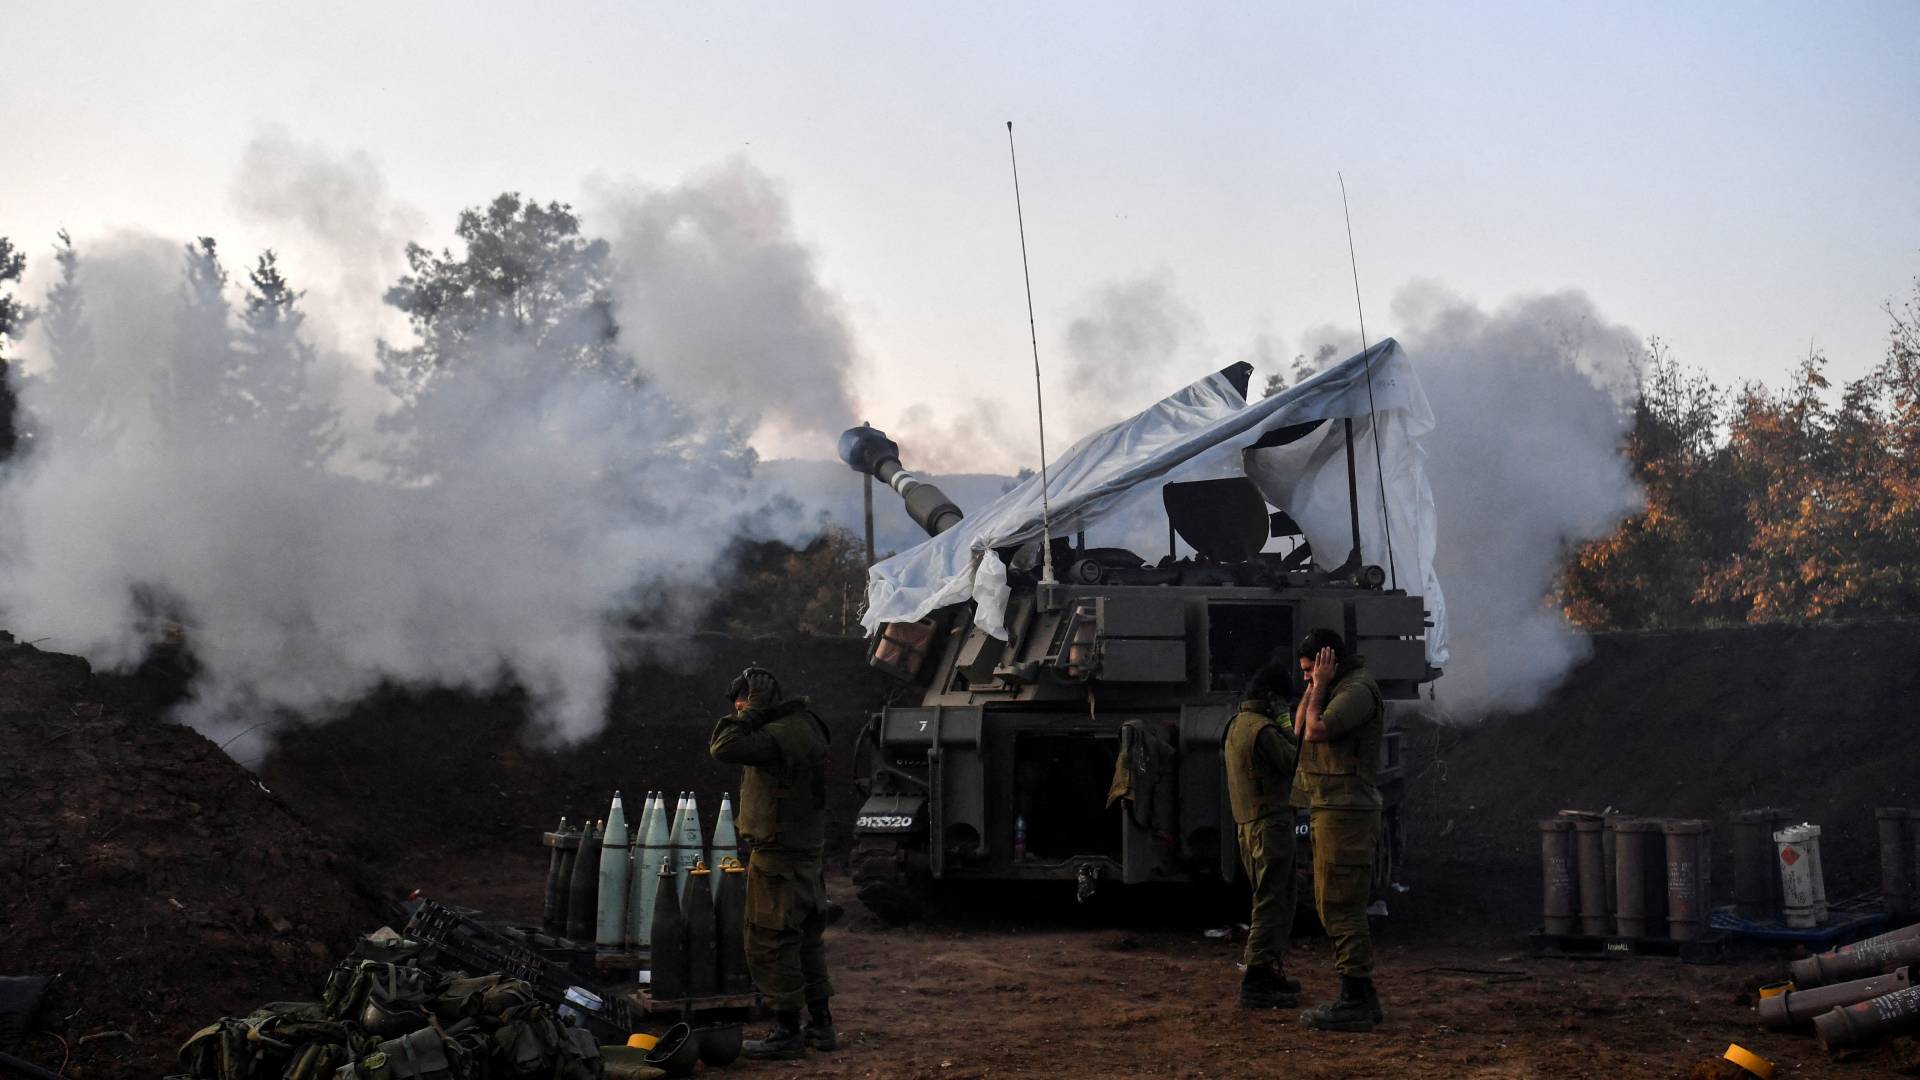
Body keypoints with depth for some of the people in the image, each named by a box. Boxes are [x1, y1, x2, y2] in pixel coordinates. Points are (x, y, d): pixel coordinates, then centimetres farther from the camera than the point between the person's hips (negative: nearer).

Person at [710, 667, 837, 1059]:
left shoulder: (779, 735, -20)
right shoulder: (804, 726, 12)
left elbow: (723, 748, -26)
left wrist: (749, 715, -16)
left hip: (777, 857, -10)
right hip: (807, 853, 10)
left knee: (769, 943, -3)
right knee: (805, 941, 16)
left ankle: (787, 1032, 0)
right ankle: (820, 1025, 23)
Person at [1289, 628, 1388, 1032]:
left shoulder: (1357, 690, -13)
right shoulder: (1339, 689, 19)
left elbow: (1316, 730, -22)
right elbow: (1300, 729, 19)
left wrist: (1321, 686, -11)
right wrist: (1314, 687, 10)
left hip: (1345, 812, -11)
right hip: (1332, 812, 11)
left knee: (1340, 908, -10)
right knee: (1336, 908, 15)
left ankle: (1355, 1002, -8)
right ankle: (1362, 997, 20)